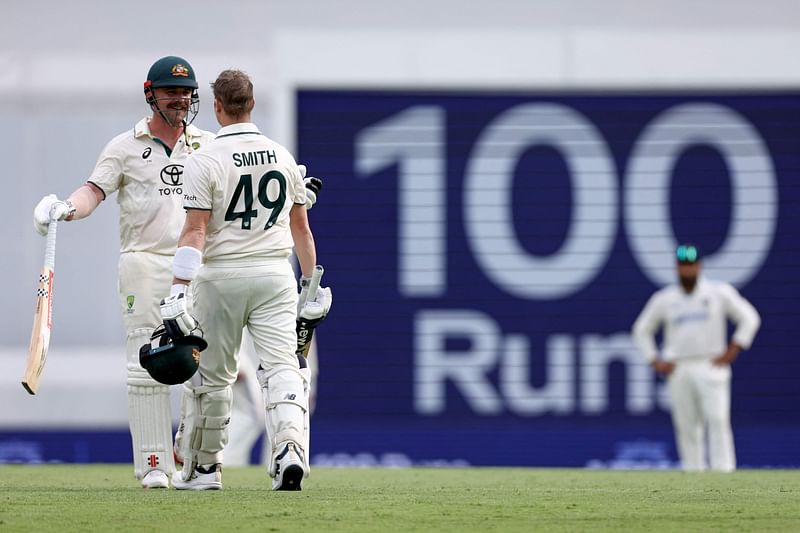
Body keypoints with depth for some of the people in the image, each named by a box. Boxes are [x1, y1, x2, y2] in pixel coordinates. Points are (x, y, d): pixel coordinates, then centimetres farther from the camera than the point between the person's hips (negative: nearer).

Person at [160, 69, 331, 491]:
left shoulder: (206, 160, -9)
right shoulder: (283, 156, 6)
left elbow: (195, 231, -15)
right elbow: (301, 226, 12)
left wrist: (178, 292, -18)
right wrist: (312, 283, 21)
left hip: (221, 276, -3)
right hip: (275, 274, 3)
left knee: (211, 375, 10)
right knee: (281, 367, -4)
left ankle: (203, 467, 20)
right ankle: (290, 448, -27)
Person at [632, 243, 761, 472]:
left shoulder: (719, 292, 3)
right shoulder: (663, 299, 9)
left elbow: (749, 318, 4)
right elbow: (642, 330, 19)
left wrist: (731, 352, -5)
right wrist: (655, 362, 6)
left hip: (710, 367, -2)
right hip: (678, 371, 2)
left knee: (718, 420, -16)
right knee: (687, 427, 1)